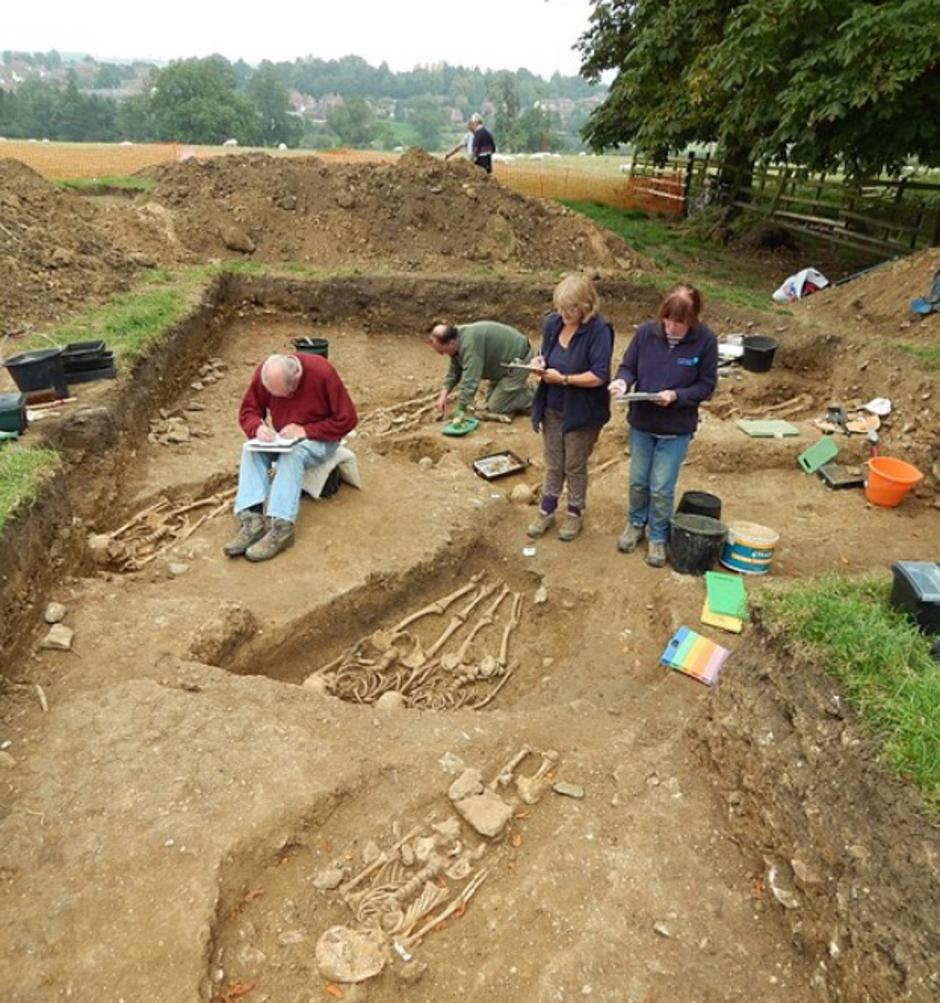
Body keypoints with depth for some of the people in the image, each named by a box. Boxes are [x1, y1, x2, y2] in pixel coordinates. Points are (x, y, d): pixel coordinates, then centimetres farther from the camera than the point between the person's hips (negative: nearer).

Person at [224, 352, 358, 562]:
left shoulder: (322, 373, -25)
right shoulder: (263, 374, -13)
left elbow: (347, 419, -21)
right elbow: (248, 411, -2)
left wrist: (305, 431, -28)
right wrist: (258, 427, -26)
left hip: (319, 440, -4)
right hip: (282, 438, 5)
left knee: (293, 454, -35)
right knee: (251, 449, -24)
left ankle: (282, 527, -42)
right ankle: (252, 519, -35)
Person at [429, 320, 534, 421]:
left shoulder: (469, 344, -34)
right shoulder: (456, 337, -4)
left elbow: (470, 382, -38)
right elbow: (454, 371, 5)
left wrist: (458, 414, -37)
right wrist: (443, 394, -6)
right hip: (504, 363, 10)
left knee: (496, 407, -7)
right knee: (491, 400, 16)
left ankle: (535, 399, 5)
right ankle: (520, 388, 29)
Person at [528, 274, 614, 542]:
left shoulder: (599, 330, -21)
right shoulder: (552, 323, -4)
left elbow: (599, 376, -24)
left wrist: (563, 378, -27)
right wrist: (539, 361, -10)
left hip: (582, 412, -5)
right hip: (552, 409, 5)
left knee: (575, 467, 13)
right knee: (553, 465, 18)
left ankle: (575, 513, 34)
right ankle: (547, 510, 34)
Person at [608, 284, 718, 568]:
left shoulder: (705, 341, -16)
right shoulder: (646, 332, -12)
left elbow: (706, 385, -10)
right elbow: (628, 365, 0)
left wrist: (676, 395, -26)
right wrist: (622, 381, -23)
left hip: (677, 429, -2)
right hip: (641, 423, 2)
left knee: (661, 488, 4)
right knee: (638, 481, 16)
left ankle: (658, 537, 27)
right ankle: (635, 523, 42)